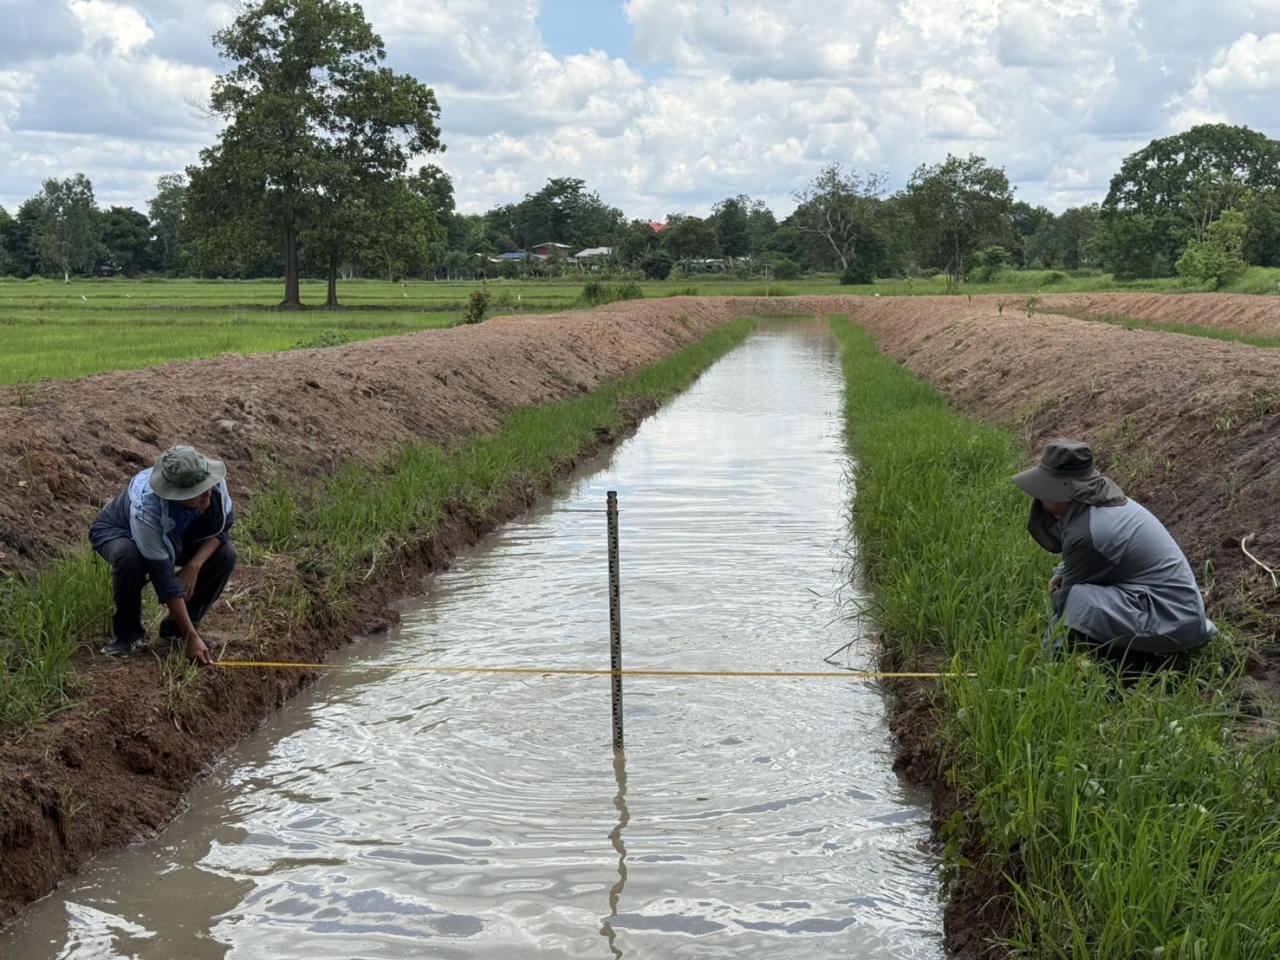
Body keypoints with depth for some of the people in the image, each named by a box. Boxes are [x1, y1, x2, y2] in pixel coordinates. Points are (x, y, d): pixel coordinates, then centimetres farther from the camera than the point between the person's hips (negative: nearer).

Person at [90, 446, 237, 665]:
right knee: (129, 558, -38)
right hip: (118, 533, -4)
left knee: (225, 554, -19)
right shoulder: (146, 509, -41)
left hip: (175, 537, 5)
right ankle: (127, 632, -11)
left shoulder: (214, 481, -31)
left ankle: (174, 629, -2)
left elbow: (222, 528, -12)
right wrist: (191, 638, -37)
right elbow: (164, 579, -38)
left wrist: (194, 566, -29)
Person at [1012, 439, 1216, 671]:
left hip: (1168, 621, -10)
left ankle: (1150, 661, -8)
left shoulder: (1085, 534, -23)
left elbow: (1067, 607, -12)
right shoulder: (1104, 501, 5)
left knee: (1075, 606, -25)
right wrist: (1063, 574, 3)